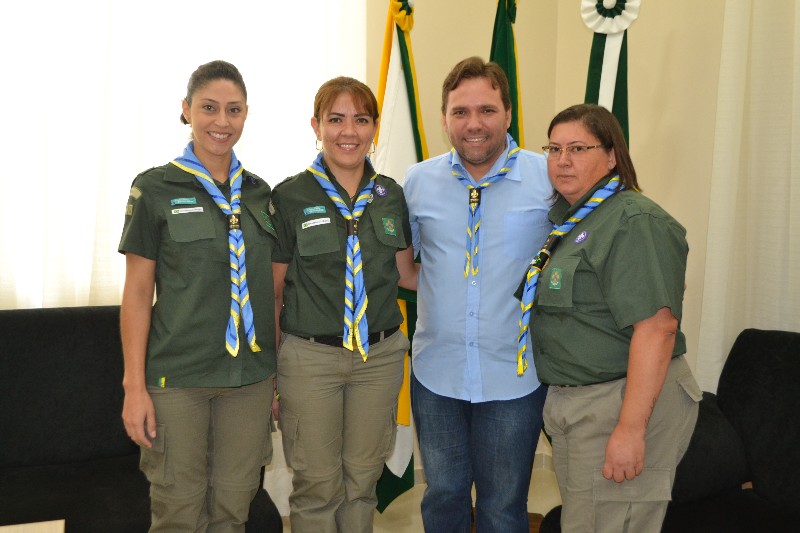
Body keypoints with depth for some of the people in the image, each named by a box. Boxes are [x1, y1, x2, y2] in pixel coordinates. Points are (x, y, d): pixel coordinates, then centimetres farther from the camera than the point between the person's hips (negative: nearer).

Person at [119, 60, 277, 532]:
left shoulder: (259, 193, 8)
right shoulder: (156, 188, -3)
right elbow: (138, 292, -4)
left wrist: (279, 369, 10)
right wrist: (134, 386, -8)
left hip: (251, 374, 4)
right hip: (178, 375, -3)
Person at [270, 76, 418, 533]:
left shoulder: (391, 195, 5)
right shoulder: (290, 197, -5)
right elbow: (274, 291, -2)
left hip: (380, 355, 3)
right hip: (310, 357, -3)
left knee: (363, 478, 15)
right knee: (318, 484, 6)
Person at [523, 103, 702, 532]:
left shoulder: (634, 222, -17)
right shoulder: (566, 216, 12)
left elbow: (657, 326, -25)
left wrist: (630, 429, -27)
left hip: (622, 404, -9)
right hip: (572, 403, 9)